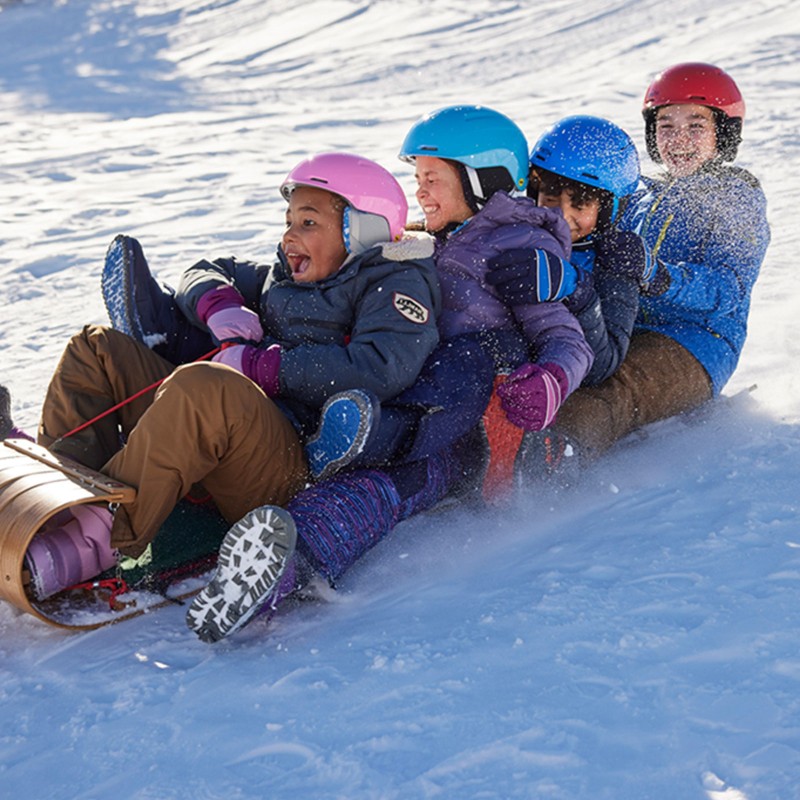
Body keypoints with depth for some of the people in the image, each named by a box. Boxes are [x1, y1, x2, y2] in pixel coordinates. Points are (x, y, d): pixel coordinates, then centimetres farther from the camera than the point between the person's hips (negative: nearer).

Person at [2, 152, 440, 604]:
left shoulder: (396, 282, 4)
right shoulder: (288, 275, 26)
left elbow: (384, 368, -15)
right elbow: (205, 273, 36)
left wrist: (262, 367, -13)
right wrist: (218, 303, 10)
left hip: (303, 470, -9)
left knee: (205, 387, -38)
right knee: (97, 349, 7)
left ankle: (97, 536, -36)